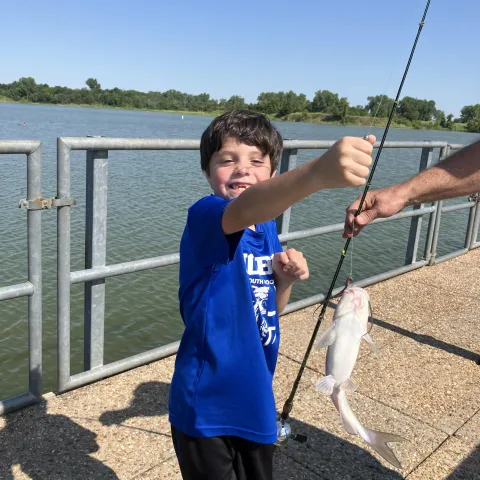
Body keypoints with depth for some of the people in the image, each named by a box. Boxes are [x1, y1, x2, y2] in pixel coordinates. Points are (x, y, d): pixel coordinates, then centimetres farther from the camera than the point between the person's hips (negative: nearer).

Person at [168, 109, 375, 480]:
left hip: (255, 399, 7)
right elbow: (245, 209, -46)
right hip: (206, 403, -7)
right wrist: (317, 173, -63)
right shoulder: (204, 217, -20)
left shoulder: (267, 228, 2)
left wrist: (286, 279, -10)